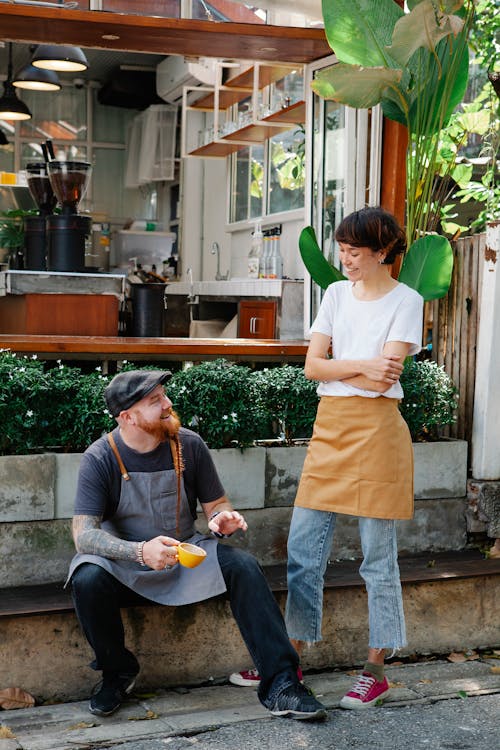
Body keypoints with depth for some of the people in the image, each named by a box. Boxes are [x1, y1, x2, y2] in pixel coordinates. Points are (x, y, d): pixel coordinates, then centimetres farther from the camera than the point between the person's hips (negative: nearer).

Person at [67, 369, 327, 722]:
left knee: (242, 565, -23)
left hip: (184, 556, 2)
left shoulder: (189, 445, -5)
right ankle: (119, 671, -5)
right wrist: (141, 551, -38)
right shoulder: (100, 458, -14)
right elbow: (84, 533, -21)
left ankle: (280, 684, -23)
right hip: (123, 566, -2)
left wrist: (223, 518, -22)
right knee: (88, 580, -33)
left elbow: (217, 503, 5)